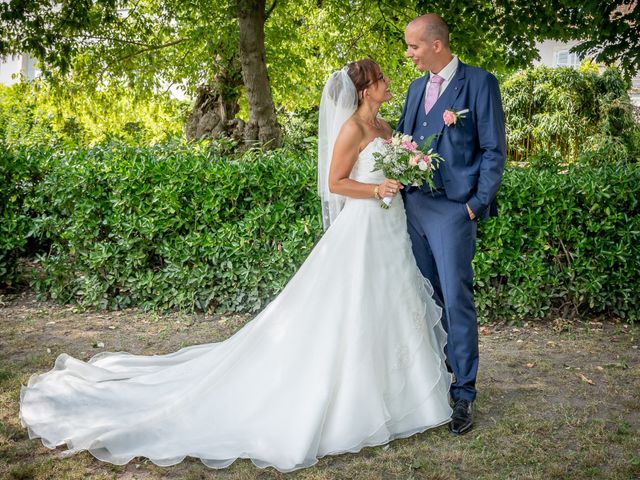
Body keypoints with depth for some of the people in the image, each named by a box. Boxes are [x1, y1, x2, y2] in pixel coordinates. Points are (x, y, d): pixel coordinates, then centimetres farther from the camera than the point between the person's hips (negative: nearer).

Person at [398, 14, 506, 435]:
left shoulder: (480, 83, -4)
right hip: (413, 206, 7)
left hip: (452, 208, -6)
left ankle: (464, 394, 5)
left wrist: (476, 204, -11)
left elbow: (494, 150, -5)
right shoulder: (416, 88, 16)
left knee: (457, 301, -5)